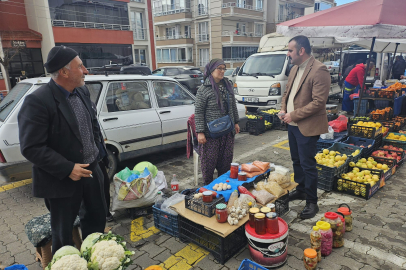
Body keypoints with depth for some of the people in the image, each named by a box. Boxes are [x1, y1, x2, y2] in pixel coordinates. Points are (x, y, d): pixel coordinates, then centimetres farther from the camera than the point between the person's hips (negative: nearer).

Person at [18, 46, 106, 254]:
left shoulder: (79, 95, 5)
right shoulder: (37, 101, -20)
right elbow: (31, 148, -23)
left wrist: (96, 149, 11)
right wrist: (67, 168, -25)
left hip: (90, 172, 8)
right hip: (62, 181, -7)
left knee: (96, 218, 22)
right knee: (63, 232, 13)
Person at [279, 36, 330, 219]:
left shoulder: (319, 70, -17)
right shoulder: (295, 69, 10)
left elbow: (319, 102, -21)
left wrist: (293, 115, -18)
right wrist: (283, 109, 1)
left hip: (307, 126, -8)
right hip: (292, 124, 8)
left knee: (307, 164, 0)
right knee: (296, 161, 19)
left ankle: (312, 202, 16)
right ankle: (300, 190, 38)